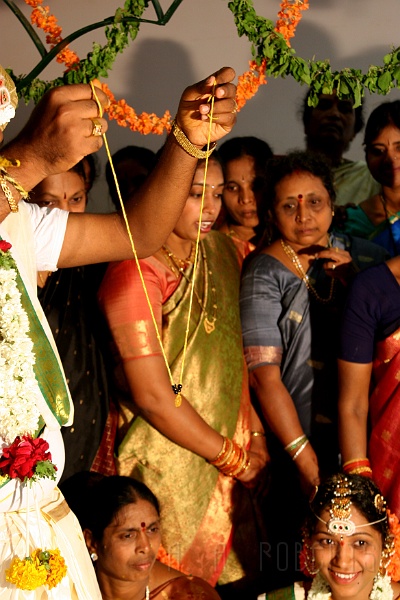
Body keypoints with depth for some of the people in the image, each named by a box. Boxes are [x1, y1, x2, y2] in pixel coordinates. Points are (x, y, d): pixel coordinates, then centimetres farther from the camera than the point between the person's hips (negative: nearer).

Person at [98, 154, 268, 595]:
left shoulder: (219, 252, 3)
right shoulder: (135, 274, -21)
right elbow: (153, 397, -21)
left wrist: (254, 434, 2)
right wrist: (233, 458, -11)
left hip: (228, 459, 7)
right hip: (168, 470, -7)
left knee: (228, 575, 15)